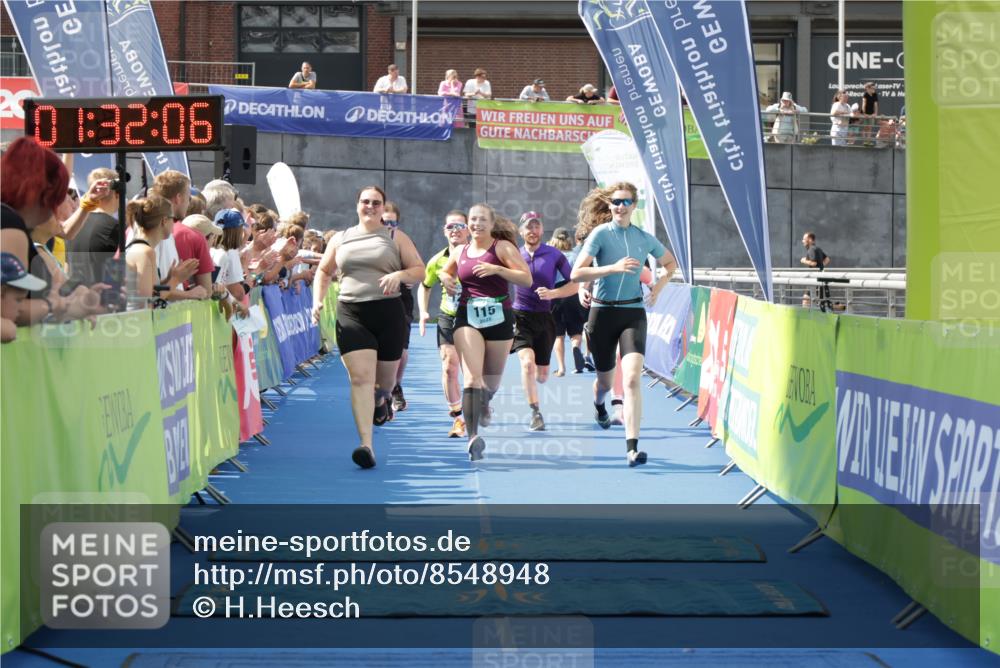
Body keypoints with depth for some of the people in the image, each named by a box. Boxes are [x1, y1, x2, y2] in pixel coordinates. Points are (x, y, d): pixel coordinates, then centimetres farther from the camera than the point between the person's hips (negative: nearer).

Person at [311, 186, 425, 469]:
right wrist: (318, 301, 7)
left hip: (388, 312, 0)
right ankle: (366, 445, -22)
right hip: (351, 314, 0)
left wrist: (399, 275, -16)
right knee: (360, 377, -15)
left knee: (384, 377, 12)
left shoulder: (396, 238, 7)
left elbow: (420, 271, 5)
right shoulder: (340, 239, 13)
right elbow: (324, 271, 23)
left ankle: (382, 399, 53)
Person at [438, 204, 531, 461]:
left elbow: (527, 278, -10)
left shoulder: (502, 247, -1)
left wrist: (497, 269, -22)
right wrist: (445, 278, 6)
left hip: (499, 318, -1)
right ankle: (473, 436, -26)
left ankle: (484, 405, 50)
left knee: (491, 381, 13)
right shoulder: (460, 253, 10)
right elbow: (444, 271, 30)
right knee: (472, 377, -18)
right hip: (467, 318, 1)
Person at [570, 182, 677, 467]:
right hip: (603, 312, -1)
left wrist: (659, 286, 6)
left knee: (632, 377, -19)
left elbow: (671, 263, 24)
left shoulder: (645, 238, 4)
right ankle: (598, 405, 54)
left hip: (633, 313, 1)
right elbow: (576, 274, -15)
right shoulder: (600, 234, -6)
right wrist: (614, 267, -24)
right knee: (605, 380, 14)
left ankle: (632, 447, -23)